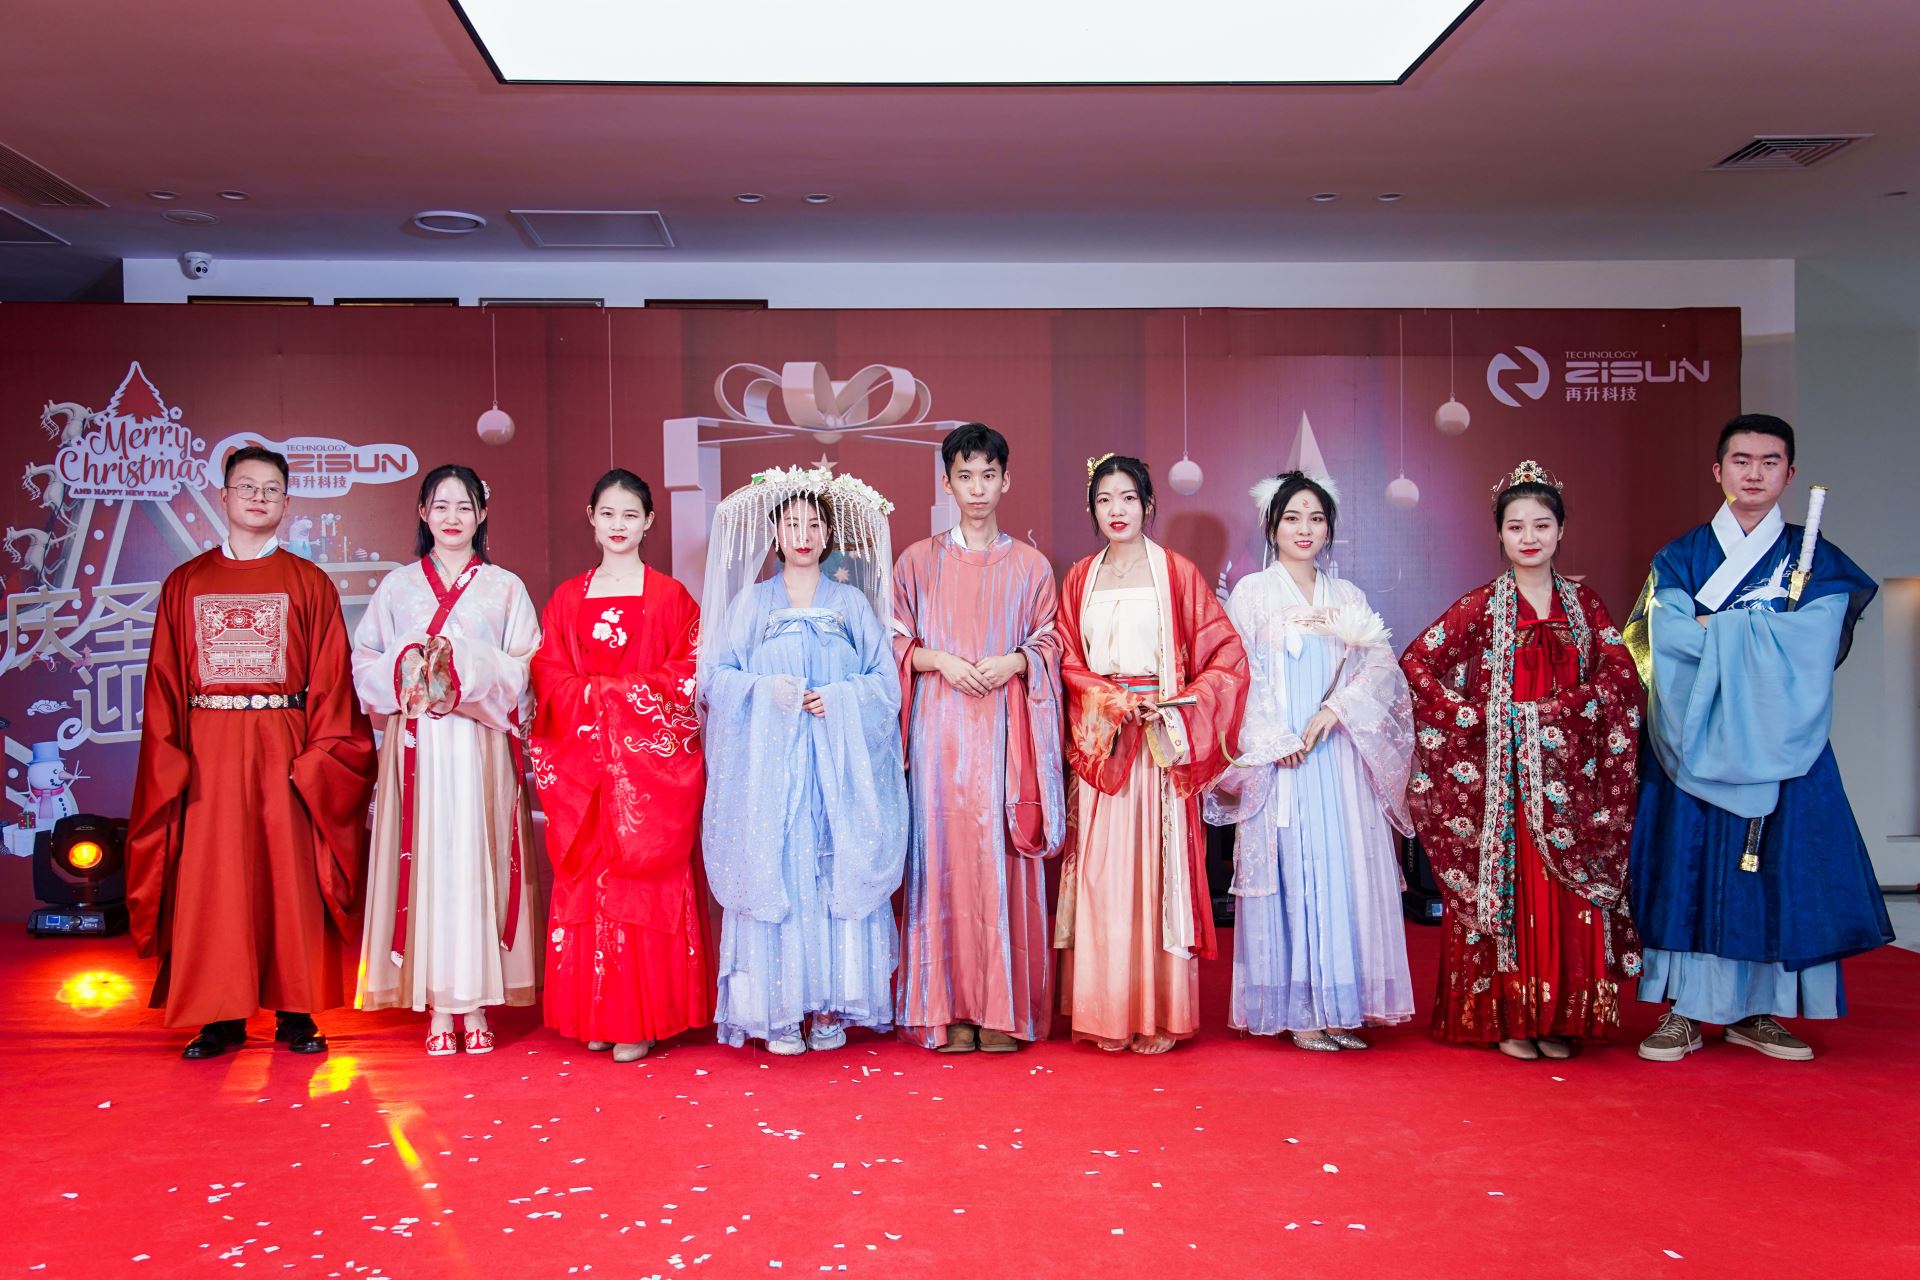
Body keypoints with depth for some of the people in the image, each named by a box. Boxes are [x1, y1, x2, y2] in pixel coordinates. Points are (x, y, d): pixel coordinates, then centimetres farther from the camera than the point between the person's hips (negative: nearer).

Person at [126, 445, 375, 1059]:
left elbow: (330, 681, 1)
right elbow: (164, 684, 7)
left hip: (284, 750, -1)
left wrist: (315, 758, -10)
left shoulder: (310, 584, 6)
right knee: (212, 880, 2)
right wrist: (171, 766, -3)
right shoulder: (185, 583, 10)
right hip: (208, 751, 1)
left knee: (289, 874, 0)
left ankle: (295, 1013, 10)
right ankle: (221, 1018, 11)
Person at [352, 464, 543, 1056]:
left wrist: (464, 666, -13)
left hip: (481, 746, -1)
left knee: (477, 861, -4)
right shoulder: (396, 587, 13)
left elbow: (524, 672, 2)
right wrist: (407, 668, -11)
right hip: (416, 747, 1)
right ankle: (437, 1007, 4)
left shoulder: (505, 588, 9)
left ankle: (476, 1002, 4)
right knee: (425, 860, -2)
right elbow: (365, 666, 8)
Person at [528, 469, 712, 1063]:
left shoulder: (669, 597, 4)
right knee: (587, 880, 2)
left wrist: (622, 691, -11)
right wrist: (596, 696, -10)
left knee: (645, 876, -4)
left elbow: (686, 676, -2)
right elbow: (550, 675, 6)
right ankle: (596, 1014, 11)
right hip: (584, 758, 3)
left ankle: (641, 1018, 2)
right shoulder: (567, 599, 12)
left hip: (651, 757, -3)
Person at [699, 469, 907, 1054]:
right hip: (769, 763, 0)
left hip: (840, 764, 0)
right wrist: (765, 690, -12)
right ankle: (780, 1009, 3)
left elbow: (885, 679, 5)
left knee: (839, 873, -3)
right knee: (774, 872, -4)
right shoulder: (752, 600, 11)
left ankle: (831, 1004, 5)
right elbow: (718, 676, 5)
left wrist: (838, 698, -11)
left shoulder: (851, 601, 11)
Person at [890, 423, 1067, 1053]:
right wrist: (939, 659, -9)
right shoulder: (919, 561, 10)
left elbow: (1049, 643, 10)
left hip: (1004, 727, 0)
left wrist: (1013, 661, -9)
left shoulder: (1030, 565, 10)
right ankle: (949, 1008, 3)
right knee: (944, 849, -3)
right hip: (939, 726, 0)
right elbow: (897, 646, 9)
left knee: (1002, 853, -4)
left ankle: (1003, 1008, 3)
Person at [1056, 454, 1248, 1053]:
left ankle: (1159, 1014, 4)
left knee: (1157, 868, -3)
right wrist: (1114, 703, -10)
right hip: (1099, 744, 3)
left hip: (1161, 744, -3)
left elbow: (1228, 656, -1)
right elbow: (1067, 663, 7)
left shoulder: (1178, 573, 3)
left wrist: (1176, 708, -13)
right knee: (1101, 871, 1)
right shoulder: (1079, 579, 12)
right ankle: (1106, 1013, 7)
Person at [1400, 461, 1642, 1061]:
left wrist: (1559, 710, -12)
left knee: (1569, 893, 3)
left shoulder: (1584, 602, 9)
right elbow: (1416, 663, -5)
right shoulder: (1481, 606, 1)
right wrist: (1473, 716, -10)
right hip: (1500, 774, -2)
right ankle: (1507, 1017, 7)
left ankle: (1559, 1017, 13)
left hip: (1570, 773, 3)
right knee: (1509, 886, -1)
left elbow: (1621, 676, 0)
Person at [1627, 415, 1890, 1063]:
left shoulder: (1815, 559, 8)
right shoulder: (1679, 559, 8)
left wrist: (1714, 627, -7)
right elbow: (1670, 639, -9)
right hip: (1695, 746, -1)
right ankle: (1682, 1013, 3)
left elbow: (1809, 645, -8)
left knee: (1779, 869, 1)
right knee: (1690, 864, -3)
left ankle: (1758, 1011, 13)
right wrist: (1761, 629, -10)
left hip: (1780, 750, 1)